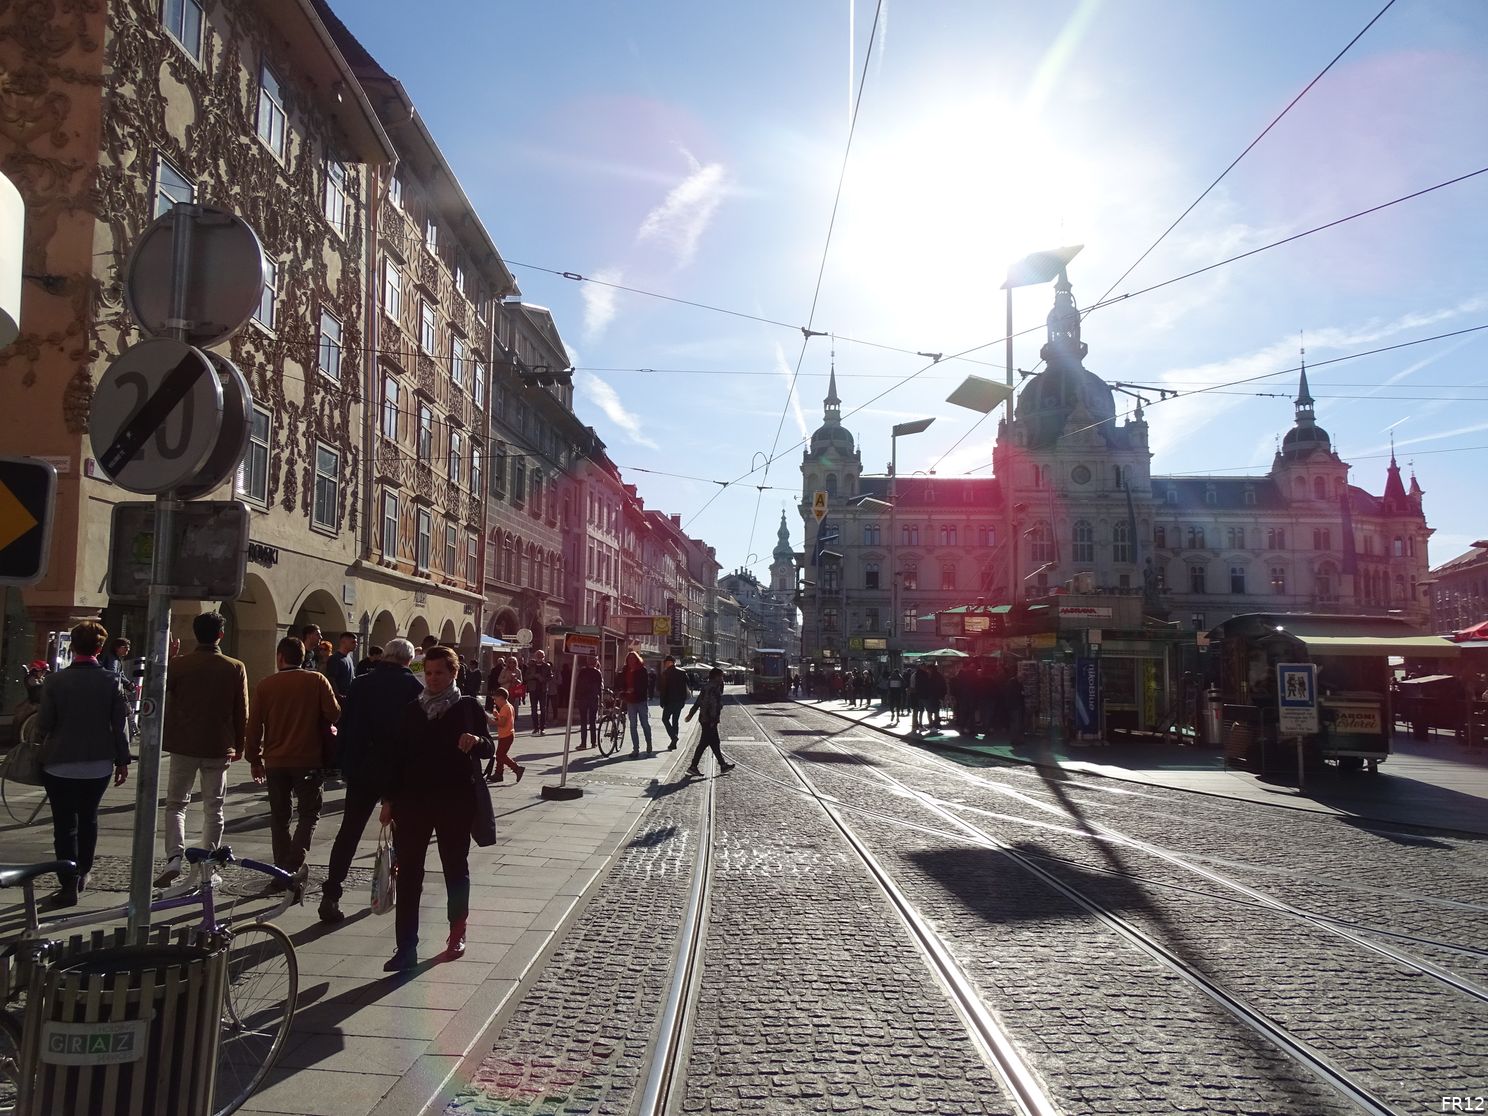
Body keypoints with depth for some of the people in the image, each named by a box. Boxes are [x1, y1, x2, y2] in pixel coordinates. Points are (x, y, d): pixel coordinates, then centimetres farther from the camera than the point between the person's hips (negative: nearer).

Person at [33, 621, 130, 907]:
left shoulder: (56, 681, -11)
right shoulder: (111, 681, -7)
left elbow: (43, 725, -7)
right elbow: (119, 725, -5)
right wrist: (123, 760, 4)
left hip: (60, 764, -2)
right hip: (99, 765, 2)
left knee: (65, 824, 3)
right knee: (88, 818, 19)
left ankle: (69, 886, -1)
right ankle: (82, 874, 31)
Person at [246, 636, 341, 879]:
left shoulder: (265, 686, 1)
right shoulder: (317, 681, -5)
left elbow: (254, 725, 4)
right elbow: (334, 713, -9)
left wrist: (255, 760, 13)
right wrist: (322, 725, 15)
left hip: (275, 761, 2)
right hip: (309, 759, -2)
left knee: (279, 816, 14)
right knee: (309, 813, 5)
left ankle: (282, 868, 14)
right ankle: (294, 865, -12)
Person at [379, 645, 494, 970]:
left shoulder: (469, 707, 0)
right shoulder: (412, 709, 7)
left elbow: (489, 750, 0)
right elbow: (398, 756, 9)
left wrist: (477, 741, -23)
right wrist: (389, 800, 4)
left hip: (455, 801, -2)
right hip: (413, 799, 2)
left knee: (455, 867, 11)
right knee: (408, 872, -1)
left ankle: (457, 933, 27)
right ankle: (406, 947, 3)